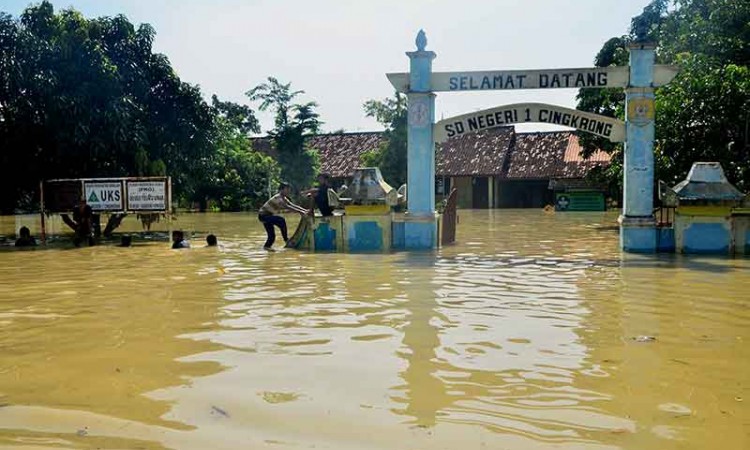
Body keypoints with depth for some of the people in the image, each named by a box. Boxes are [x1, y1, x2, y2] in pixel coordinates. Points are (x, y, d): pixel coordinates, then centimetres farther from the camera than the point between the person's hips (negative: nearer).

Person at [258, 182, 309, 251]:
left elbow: (293, 205, 2)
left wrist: (305, 210, -9)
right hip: (263, 215, -10)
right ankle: (286, 239, -18)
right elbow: (287, 207, -35)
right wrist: (300, 212, -41)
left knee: (272, 236, 6)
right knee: (281, 221, -27)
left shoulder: (284, 198, 7)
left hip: (268, 216, 10)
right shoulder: (277, 198, -23)